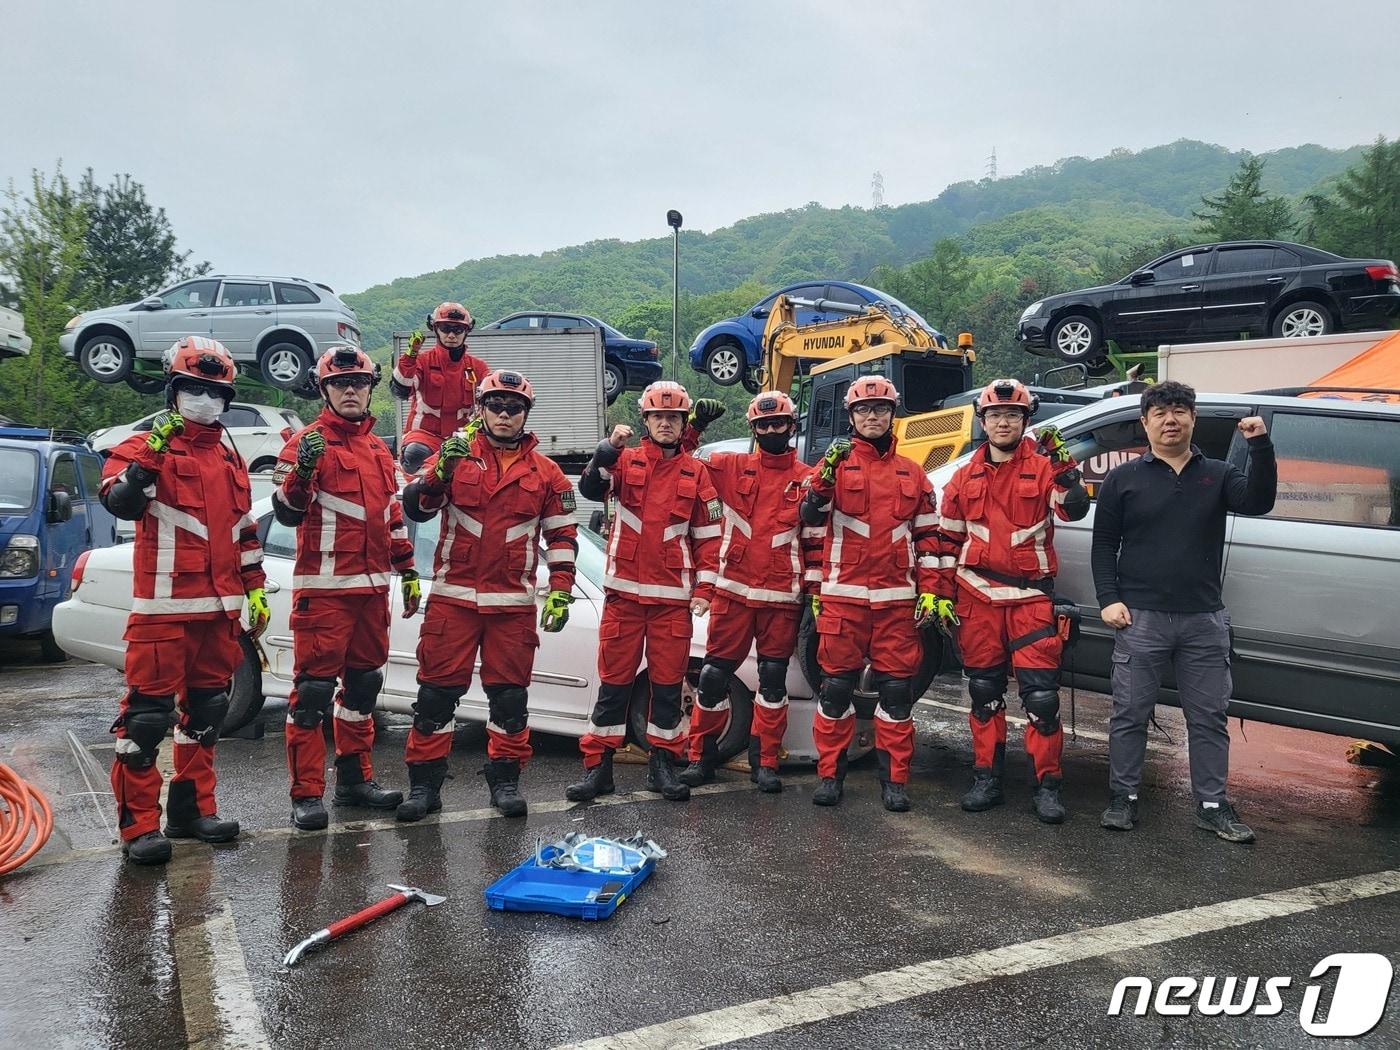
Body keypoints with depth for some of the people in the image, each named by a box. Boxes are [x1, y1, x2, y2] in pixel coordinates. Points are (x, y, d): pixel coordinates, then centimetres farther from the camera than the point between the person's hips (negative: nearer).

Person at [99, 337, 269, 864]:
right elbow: (121, 503, -21)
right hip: (163, 608, -7)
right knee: (147, 713, -5)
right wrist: (151, 455, -32)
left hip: (220, 608, 7)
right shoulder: (145, 447, -2)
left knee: (205, 711, 13)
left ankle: (192, 809, 25)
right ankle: (139, 825, 3)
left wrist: (255, 588, 20)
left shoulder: (231, 459, 17)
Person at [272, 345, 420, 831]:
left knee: (362, 684, 15)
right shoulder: (306, 444, -4)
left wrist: (408, 572, 21)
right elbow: (287, 514, -12)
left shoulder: (379, 449, 17)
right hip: (323, 589, -7)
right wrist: (302, 470, -29)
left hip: (372, 588, 7)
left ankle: (355, 778, 27)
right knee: (313, 690, -5)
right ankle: (306, 794, 2)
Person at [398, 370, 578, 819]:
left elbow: (563, 535, 10)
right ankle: (424, 784, 12)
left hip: (514, 604, 1)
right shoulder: (455, 454, 4)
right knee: (437, 691, 1)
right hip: (453, 597, -1)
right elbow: (415, 507, -6)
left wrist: (560, 590, 1)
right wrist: (443, 469, -23)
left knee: (510, 694, 7)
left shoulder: (545, 472, 8)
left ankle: (505, 780, 21)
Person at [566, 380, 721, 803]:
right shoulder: (625, 461, 6)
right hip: (624, 592, -1)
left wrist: (704, 587, 2)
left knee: (668, 681, 6)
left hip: (673, 597, 1)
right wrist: (609, 448, -24)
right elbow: (590, 489, -12)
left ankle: (663, 764, 19)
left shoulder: (696, 472, 8)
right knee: (614, 680, 3)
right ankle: (597, 766, 10)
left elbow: (708, 535, 9)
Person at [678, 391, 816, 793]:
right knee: (714, 674, 1)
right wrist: (694, 425, -4)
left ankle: (765, 762, 17)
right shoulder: (732, 467, 7)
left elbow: (817, 537, 8)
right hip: (733, 591, 0)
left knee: (773, 679, 5)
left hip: (782, 597, 0)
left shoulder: (806, 478, 6)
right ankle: (701, 757, 15)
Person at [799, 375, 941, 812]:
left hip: (897, 598, 2)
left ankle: (894, 779, 14)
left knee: (897, 688, 4)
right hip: (843, 595, -2)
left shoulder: (912, 474, 13)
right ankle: (830, 773, 14)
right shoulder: (837, 463, 5)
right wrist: (828, 469, -24)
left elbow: (927, 536, 14)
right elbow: (811, 515, -10)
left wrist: (928, 591, 6)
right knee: (836, 685, 3)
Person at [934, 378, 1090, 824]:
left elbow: (1074, 509, -14)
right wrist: (943, 593, 9)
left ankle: (1047, 785, 6)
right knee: (984, 691, 9)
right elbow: (948, 539, 13)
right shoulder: (966, 477, 9)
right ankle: (987, 778, 20)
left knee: (1041, 693, -5)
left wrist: (1064, 464, -26)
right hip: (977, 596, 3)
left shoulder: (1044, 465, 1)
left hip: (1031, 596, -3)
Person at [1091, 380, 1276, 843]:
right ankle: (1124, 798, 14)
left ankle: (1213, 805, 16)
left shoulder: (1218, 475, 11)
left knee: (1209, 717, 7)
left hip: (1204, 619, 2)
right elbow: (1104, 544, 4)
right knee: (1130, 714, 3)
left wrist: (1261, 445, -19)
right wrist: (1109, 599, -6)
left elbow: (1257, 501, -8)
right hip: (1140, 618, -2)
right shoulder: (1124, 479, 6)